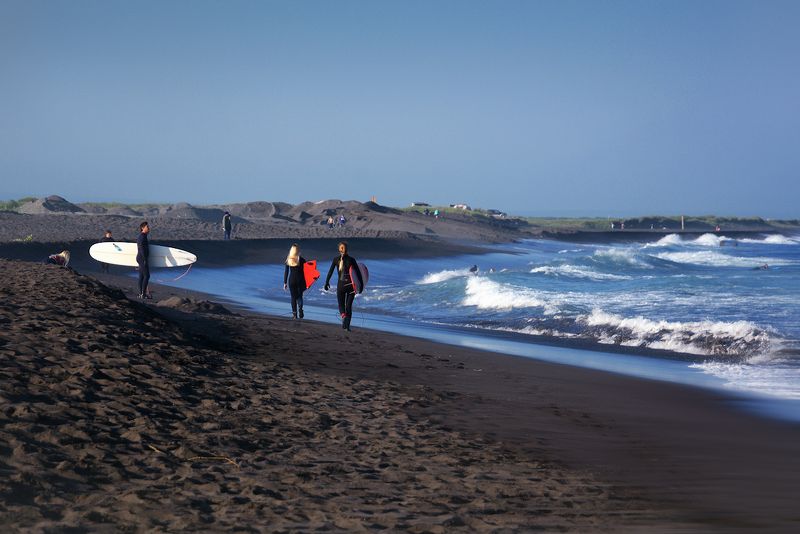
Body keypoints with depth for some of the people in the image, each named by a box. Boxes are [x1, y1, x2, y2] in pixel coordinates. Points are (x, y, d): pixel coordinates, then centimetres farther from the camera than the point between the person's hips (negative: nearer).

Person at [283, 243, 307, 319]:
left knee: (293, 297, 9)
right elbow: (305, 271, -4)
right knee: (299, 296, 14)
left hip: (291, 280, 1)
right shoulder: (302, 260, -7)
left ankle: (294, 314, 7)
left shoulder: (288, 260, -1)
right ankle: (300, 308, -13)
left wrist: (285, 283, 8)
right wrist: (305, 283, 5)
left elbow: (286, 272, 2)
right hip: (300, 279, -1)